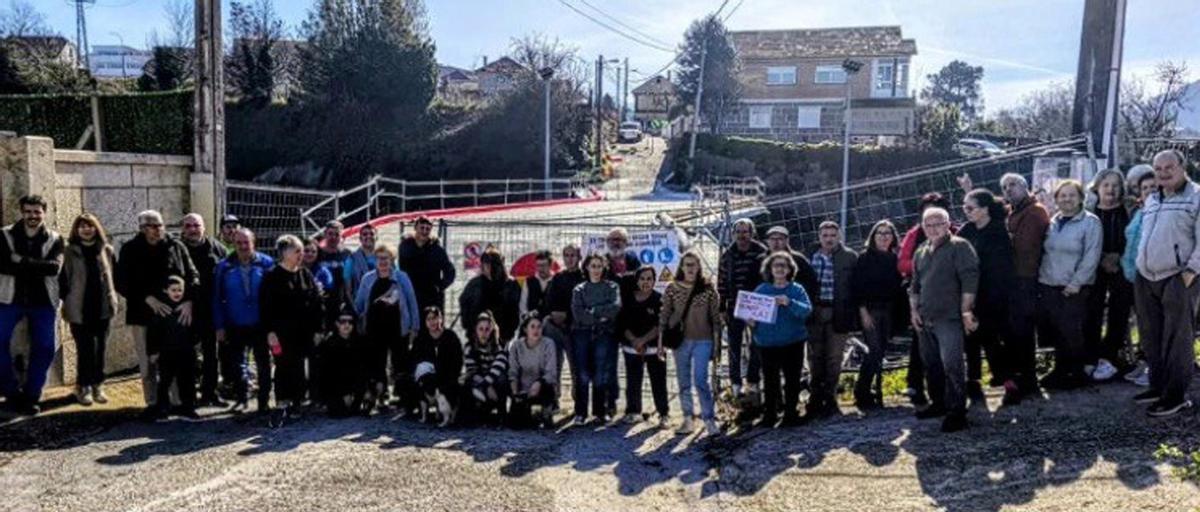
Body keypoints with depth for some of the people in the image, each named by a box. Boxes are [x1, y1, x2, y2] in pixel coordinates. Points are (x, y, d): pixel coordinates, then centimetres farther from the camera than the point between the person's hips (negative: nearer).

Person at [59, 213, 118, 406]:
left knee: (100, 348, 8)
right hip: (79, 309, -2)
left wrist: (112, 297, 4)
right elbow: (63, 279, 1)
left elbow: (115, 275, 11)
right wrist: (66, 301, -2)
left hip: (103, 308, 3)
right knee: (85, 349, -2)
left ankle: (97, 385, 19)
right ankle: (83, 386, 12)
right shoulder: (69, 252, -2)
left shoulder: (107, 250, 5)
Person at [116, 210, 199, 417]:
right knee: (148, 364, 6)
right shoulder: (130, 250, 1)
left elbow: (193, 276, 3)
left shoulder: (176, 246, 3)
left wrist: (188, 300, -12)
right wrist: (147, 298, -15)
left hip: (175, 314, 0)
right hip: (143, 315, 0)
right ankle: (153, 403, 17)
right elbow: (122, 283, -3)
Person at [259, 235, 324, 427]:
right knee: (284, 366, -9)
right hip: (282, 331, -4)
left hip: (303, 332, 4)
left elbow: (316, 302, 11)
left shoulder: (306, 274, 10)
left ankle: (294, 403, 18)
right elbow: (265, 305, -7)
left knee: (298, 368, 8)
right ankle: (281, 405, -4)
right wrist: (269, 331, -13)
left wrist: (317, 329, 8)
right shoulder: (272, 276, -3)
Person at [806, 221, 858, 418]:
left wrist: (852, 314, -4)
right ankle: (816, 397, 20)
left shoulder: (850, 257, 0)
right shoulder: (811, 256, 5)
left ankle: (830, 398, 16)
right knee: (815, 357, 8)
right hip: (815, 311, 2)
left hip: (837, 312, -2)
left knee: (834, 358, 4)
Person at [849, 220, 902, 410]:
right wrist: (863, 310, -13)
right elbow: (856, 285, -7)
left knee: (881, 352, 6)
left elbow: (897, 286, 12)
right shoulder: (865, 257, -3)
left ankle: (876, 392, 16)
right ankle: (862, 393, -1)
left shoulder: (894, 258, 11)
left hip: (888, 310, 5)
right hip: (870, 310, -5)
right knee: (874, 350, -11)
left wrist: (897, 313, 4)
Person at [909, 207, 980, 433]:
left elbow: (969, 280, -12)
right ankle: (939, 403, 28)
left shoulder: (959, 246, -5)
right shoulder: (920, 252, 16)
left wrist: (966, 311, -16)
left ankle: (957, 411, -6)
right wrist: (914, 310, 12)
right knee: (931, 364, 14)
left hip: (949, 317, -7)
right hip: (926, 319, 7)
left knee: (951, 364, -13)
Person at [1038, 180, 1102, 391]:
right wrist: (1040, 278, 7)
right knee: (1055, 330, 8)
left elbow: (1091, 257, -11)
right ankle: (1060, 370, 21)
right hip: (1048, 287, 5)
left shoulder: (1090, 222, -5)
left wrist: (1077, 283, -15)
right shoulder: (1053, 223, 12)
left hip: (1073, 289, -5)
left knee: (1071, 332, -4)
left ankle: (1076, 373, 12)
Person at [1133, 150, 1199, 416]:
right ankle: (1158, 386, 26)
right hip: (1145, 278, 7)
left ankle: (1176, 396, 6)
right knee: (1150, 337, 14)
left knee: (1177, 340, -2)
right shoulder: (1151, 200, 16)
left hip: (1176, 279, -7)